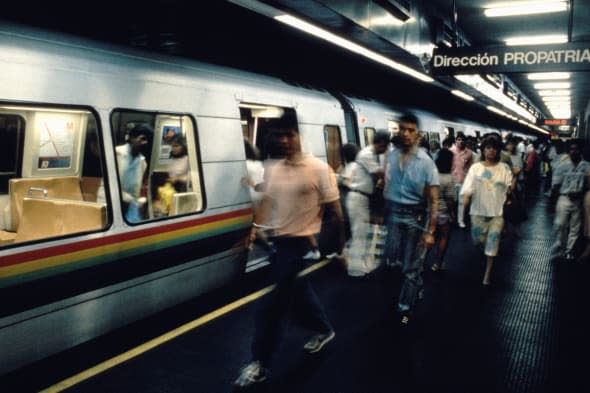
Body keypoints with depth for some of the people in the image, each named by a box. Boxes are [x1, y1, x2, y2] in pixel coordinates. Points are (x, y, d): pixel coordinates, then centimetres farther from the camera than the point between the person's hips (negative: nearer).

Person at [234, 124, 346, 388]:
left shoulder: (318, 169, -11)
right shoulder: (274, 170, 7)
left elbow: (334, 207, -9)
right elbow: (268, 200, 12)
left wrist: (341, 243, -7)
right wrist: (256, 227, -3)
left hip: (302, 243, -7)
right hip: (279, 241, 7)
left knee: (272, 304, -5)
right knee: (299, 291, 22)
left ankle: (260, 363, 8)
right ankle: (324, 331, 47)